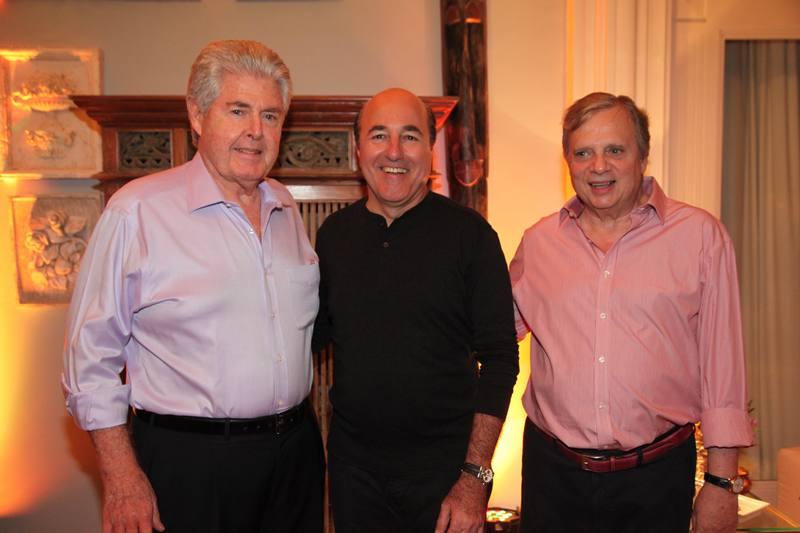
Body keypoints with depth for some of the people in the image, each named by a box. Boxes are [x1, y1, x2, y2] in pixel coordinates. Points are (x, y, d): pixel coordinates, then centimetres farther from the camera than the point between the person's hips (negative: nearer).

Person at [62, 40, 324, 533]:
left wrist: (300, 427, 14)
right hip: (186, 459, -5)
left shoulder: (287, 209, 6)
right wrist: (121, 476, -11)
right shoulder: (138, 210, -12)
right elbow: (91, 355, -10)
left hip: (296, 454, 6)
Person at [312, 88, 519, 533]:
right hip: (353, 463, 3)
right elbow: (316, 333, 11)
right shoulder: (333, 234, 2)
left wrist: (475, 477, -13)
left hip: (444, 463, -3)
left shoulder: (469, 233, -9)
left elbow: (499, 359, -10)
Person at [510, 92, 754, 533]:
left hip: (655, 477, -1)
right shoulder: (539, 241, 3)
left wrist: (722, 482, -1)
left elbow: (721, 365, -2)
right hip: (552, 469, 2)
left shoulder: (700, 236, -3)